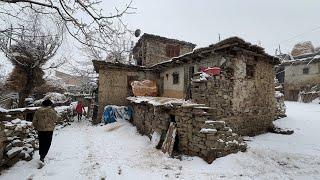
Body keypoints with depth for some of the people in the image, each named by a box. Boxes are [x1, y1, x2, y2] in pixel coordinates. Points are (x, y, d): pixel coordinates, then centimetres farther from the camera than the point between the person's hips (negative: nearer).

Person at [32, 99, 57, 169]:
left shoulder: (38, 111, 0)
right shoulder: (52, 111, -12)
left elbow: (34, 122, 4)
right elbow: (55, 119, 3)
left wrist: (37, 127, 20)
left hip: (40, 130, 4)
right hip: (49, 130, -4)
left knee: (41, 144, 20)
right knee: (47, 144, 4)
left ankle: (41, 157, 36)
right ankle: (42, 159, -10)